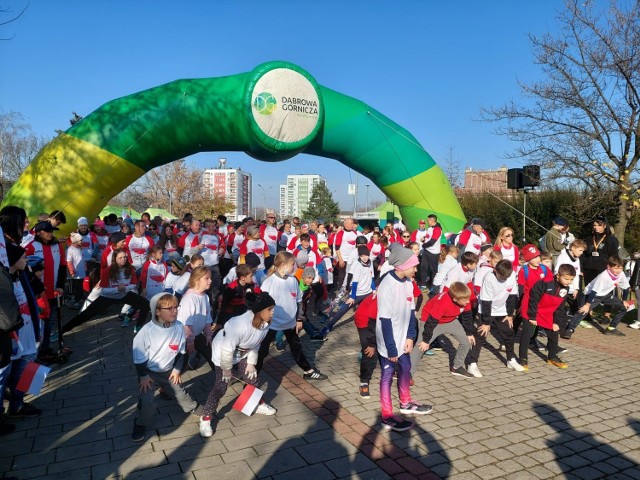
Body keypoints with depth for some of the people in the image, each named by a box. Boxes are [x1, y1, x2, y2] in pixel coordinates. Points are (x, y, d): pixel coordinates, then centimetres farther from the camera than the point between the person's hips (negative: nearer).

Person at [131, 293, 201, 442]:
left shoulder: (179, 327, -17)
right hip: (149, 372, -3)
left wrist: (177, 370, -1)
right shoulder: (146, 331, -29)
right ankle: (141, 424, 20)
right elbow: (139, 357, -17)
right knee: (146, 400, -8)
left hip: (168, 371, 4)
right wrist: (144, 376, -13)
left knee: (179, 391, 17)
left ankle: (193, 408, 45)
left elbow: (181, 352, -2)